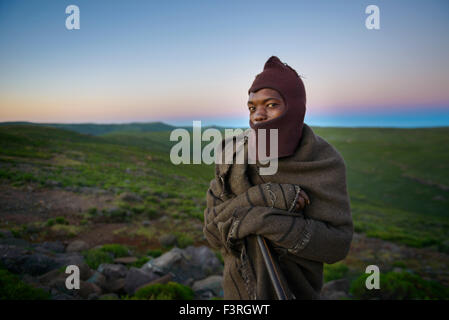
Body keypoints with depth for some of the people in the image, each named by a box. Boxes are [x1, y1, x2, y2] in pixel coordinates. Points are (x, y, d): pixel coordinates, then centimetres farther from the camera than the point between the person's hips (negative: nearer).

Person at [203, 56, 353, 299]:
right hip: (240, 285, 2)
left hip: (293, 288, -1)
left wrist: (265, 220, -32)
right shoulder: (235, 158, -14)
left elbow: (337, 242, -22)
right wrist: (265, 198, -33)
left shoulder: (325, 163, -18)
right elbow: (213, 229, -19)